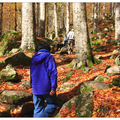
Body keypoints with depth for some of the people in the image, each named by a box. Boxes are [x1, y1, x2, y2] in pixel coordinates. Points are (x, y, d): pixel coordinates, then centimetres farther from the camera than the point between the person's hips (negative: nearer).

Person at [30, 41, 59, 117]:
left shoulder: (34, 59, 12)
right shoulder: (49, 57, -5)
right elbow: (53, 72, -15)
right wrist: (53, 87, -16)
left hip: (35, 88, 5)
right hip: (46, 88, -5)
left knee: (38, 109, 12)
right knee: (53, 105, 9)